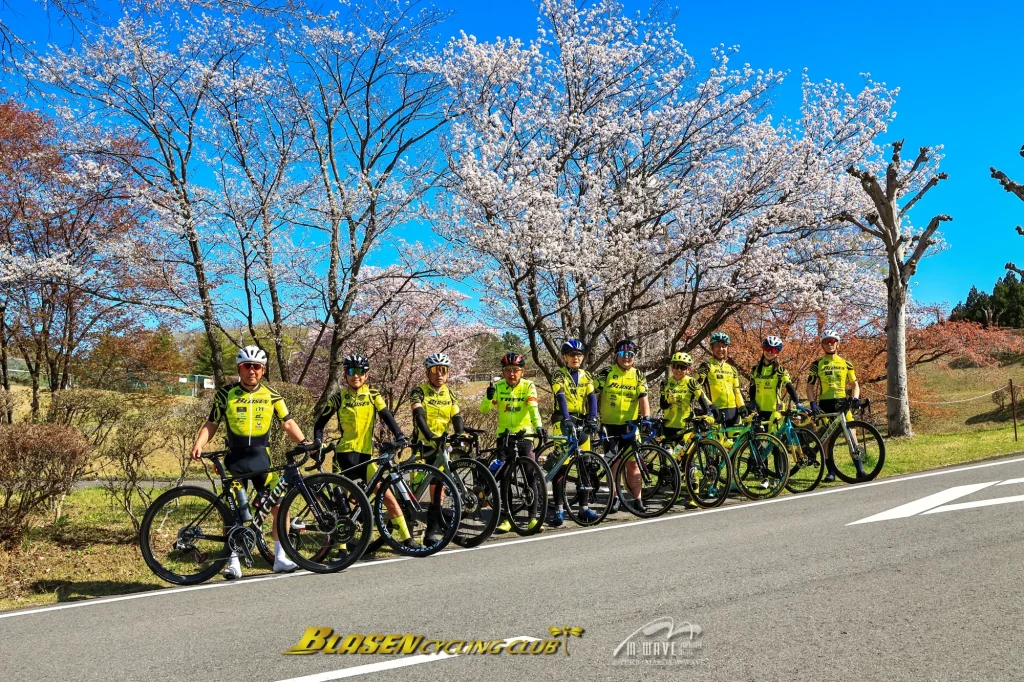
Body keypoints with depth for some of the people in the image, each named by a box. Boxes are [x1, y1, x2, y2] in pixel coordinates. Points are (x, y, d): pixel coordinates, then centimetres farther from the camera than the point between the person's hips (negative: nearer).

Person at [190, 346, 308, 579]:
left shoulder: (272, 396, 2)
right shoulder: (226, 394, -1)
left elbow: (288, 422, 3)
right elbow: (211, 424, 2)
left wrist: (303, 442, -11)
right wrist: (198, 445, -15)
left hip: (261, 457, 1)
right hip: (235, 457, -1)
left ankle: (280, 558, 9)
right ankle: (233, 561, 13)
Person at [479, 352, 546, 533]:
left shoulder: (528, 386, -6)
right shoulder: (498, 387, -2)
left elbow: (533, 408, -20)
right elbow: (483, 410, -10)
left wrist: (538, 426, -38)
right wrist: (488, 397, -31)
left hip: (524, 435, -2)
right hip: (504, 435, 2)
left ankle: (534, 516, 5)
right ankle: (506, 518, 8)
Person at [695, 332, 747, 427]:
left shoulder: (732, 369, 17)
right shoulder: (707, 366, 1)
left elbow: (737, 390, 18)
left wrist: (742, 406, 5)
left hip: (733, 411, 5)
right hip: (716, 411, -5)